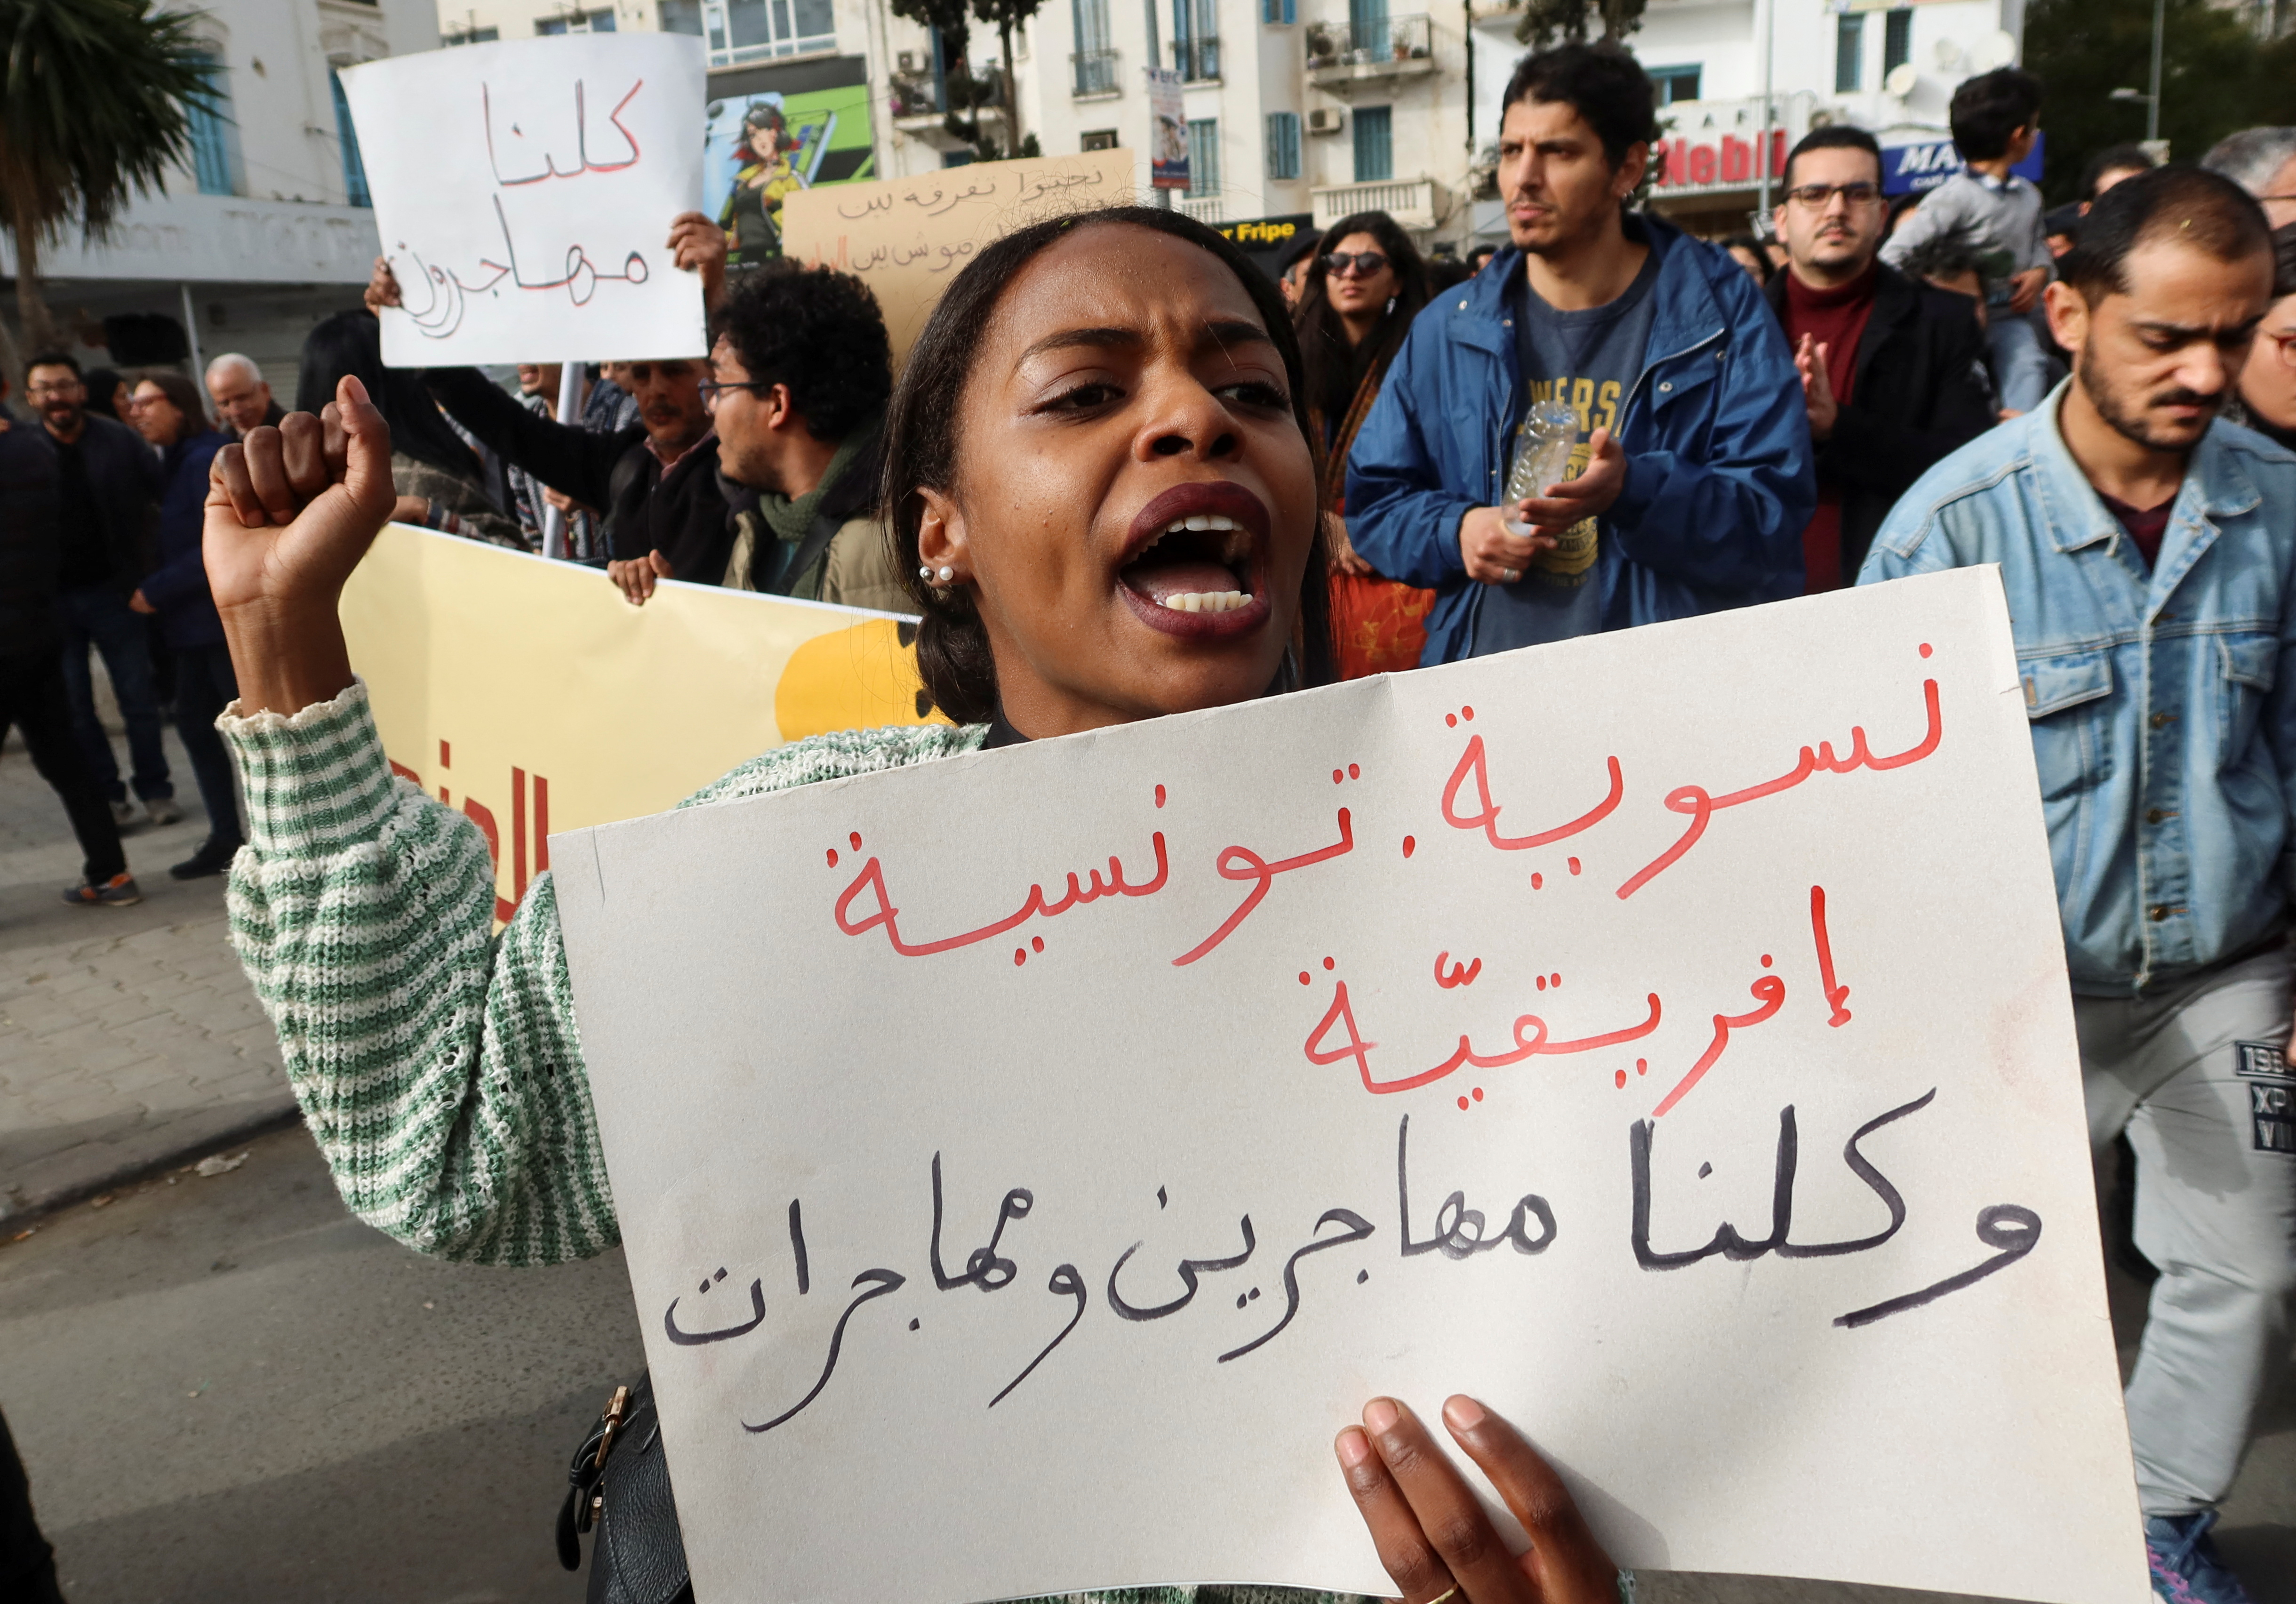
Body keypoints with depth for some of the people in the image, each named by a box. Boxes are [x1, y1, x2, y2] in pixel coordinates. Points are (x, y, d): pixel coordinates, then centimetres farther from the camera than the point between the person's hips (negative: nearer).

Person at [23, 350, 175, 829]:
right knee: (75, 709, 7)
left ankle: (155, 790, 18)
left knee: (139, 699, 6)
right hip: (51, 597, 1)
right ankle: (106, 795, 18)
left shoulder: (120, 441, -2)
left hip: (111, 591, -1)